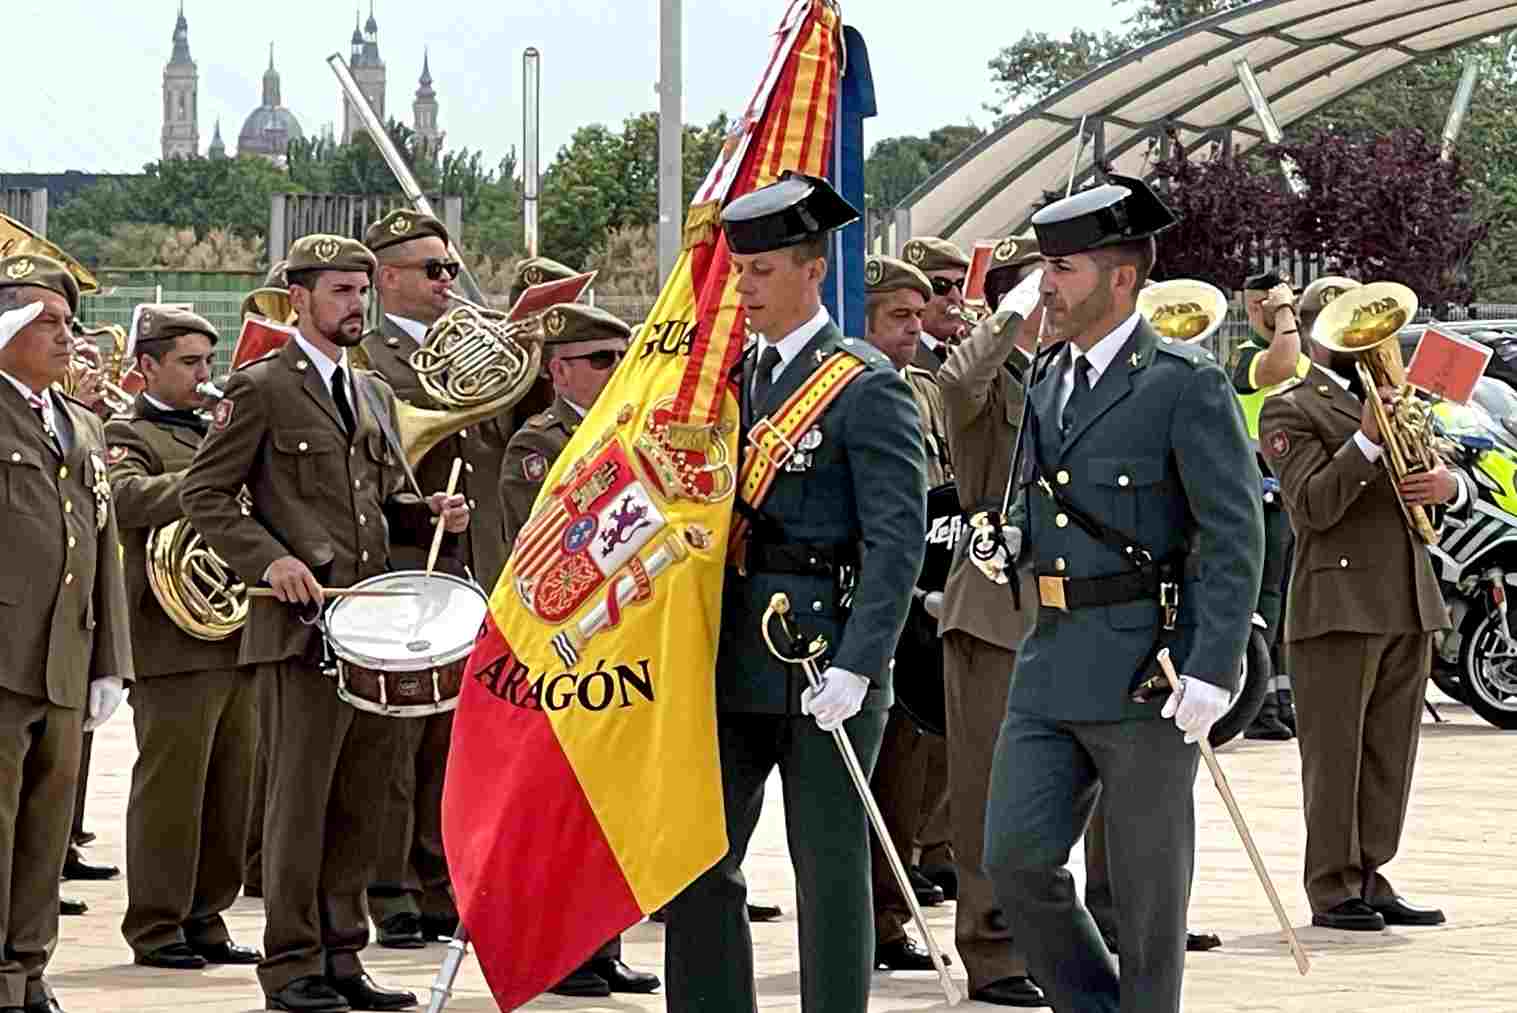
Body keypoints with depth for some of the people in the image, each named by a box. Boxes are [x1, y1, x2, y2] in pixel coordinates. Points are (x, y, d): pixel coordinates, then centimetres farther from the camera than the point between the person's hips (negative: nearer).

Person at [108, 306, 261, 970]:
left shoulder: (216, 433, 21)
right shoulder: (128, 435, -3)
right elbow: (128, 497, -24)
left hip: (235, 638, 8)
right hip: (174, 642, -8)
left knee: (231, 789, 10)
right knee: (170, 789, -4)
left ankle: (204, 919, 18)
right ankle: (156, 928, 2)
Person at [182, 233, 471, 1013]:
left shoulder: (373, 393, 19)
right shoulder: (260, 387, -3)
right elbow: (204, 495, -5)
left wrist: (430, 512, 4)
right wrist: (270, 559, -18)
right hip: (302, 622, -7)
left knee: (359, 801, 8)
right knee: (300, 799, -6)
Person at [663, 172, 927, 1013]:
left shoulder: (865, 386, -8)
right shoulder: (730, 377, 13)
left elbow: (898, 539, -14)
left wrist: (857, 666, -21)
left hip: (823, 660, -7)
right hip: (732, 661, 7)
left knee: (829, 866, 1)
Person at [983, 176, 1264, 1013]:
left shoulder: (1186, 385, -9)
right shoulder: (1048, 387, 14)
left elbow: (1235, 536, -14)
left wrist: (1213, 669, -20)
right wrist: (1014, 533, 10)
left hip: (1147, 670, -7)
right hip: (1051, 663, 7)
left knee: (1147, 887, 2)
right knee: (1016, 858, -1)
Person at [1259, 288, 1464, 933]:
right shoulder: (1291, 410, -1)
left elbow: (1454, 490, 18)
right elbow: (1312, 506, -14)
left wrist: (1450, 485, -6)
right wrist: (1367, 441, -22)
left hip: (1411, 605, 7)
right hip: (1338, 605, -7)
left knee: (1390, 753, 7)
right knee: (1334, 752, -4)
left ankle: (1370, 878, 13)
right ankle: (1333, 890, 0)